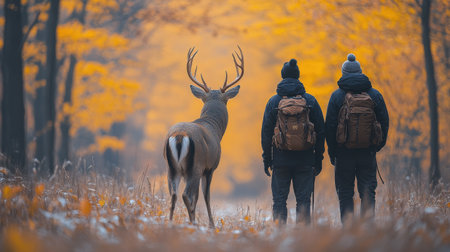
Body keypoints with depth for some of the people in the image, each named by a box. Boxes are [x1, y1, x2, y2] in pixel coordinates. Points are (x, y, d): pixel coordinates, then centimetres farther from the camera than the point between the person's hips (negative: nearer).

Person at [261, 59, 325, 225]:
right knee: (303, 200, 3)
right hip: (305, 159, 1)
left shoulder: (274, 102, 0)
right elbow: (320, 132, 3)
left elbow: (266, 133, 0)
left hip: (281, 159, 0)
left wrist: (267, 159, 6)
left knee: (279, 200, 5)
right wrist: (318, 159, 10)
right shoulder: (310, 101, 2)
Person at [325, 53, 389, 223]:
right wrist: (377, 146, 16)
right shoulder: (374, 95, 4)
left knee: (345, 194, 4)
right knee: (368, 193, 5)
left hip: (344, 152, -2)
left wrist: (332, 152, 4)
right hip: (368, 152, 2)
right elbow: (384, 122, 6)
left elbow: (330, 126, -4)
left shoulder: (337, 96, -2)